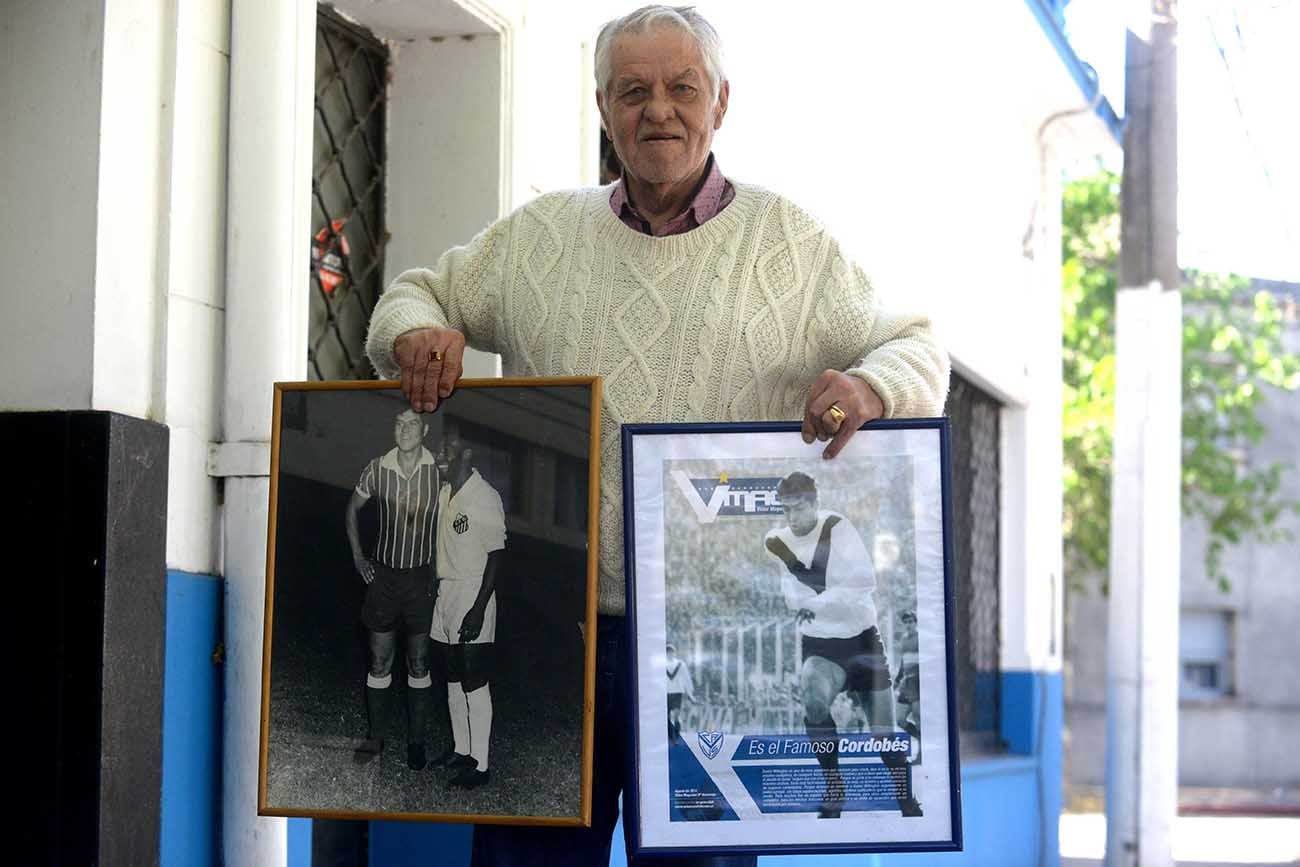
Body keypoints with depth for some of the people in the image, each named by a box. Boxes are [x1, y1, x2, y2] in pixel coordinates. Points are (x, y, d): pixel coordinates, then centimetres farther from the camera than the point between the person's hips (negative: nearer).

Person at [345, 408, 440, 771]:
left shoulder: (439, 471, -10)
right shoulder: (377, 469, -7)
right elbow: (353, 508, 10)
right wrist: (357, 556, 5)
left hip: (422, 577, -1)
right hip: (384, 574, 1)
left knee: (419, 665, 7)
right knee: (379, 662, 7)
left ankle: (416, 741, 17)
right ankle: (375, 737, 19)